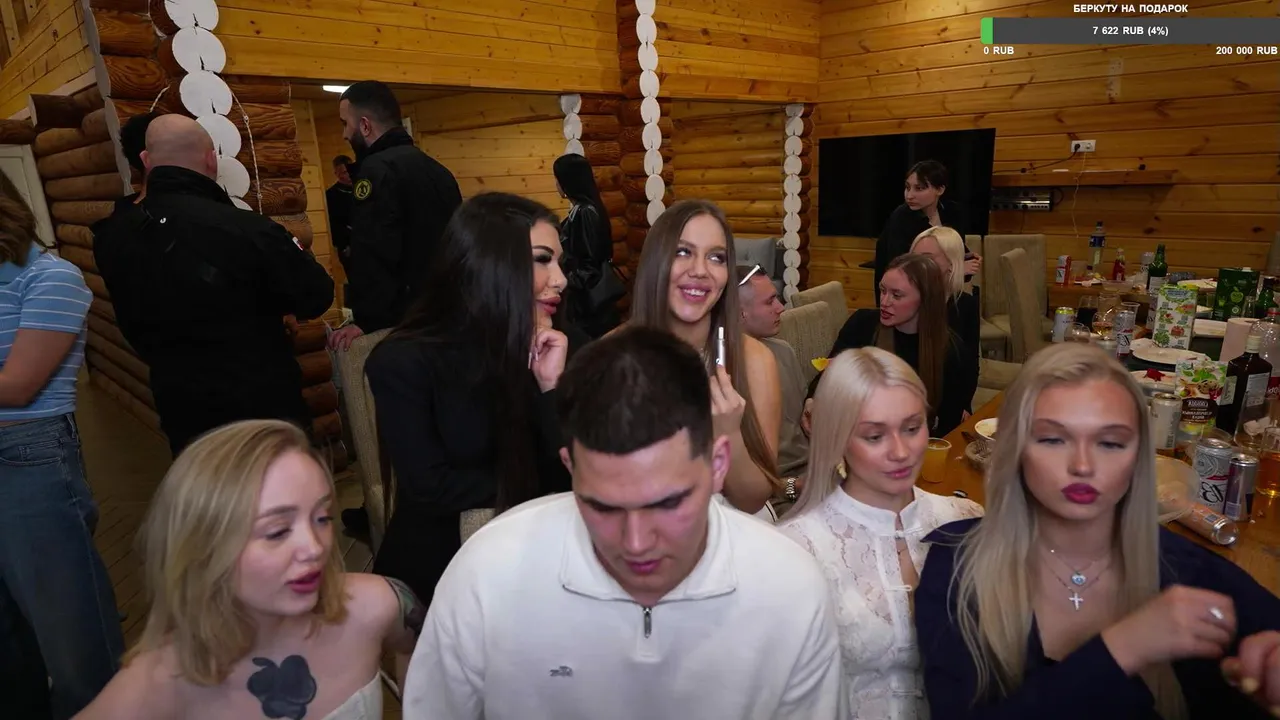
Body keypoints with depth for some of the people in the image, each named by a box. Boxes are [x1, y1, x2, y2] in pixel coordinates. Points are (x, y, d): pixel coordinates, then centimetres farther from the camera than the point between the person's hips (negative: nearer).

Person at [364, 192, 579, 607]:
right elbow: (430, 487, -18)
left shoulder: (544, 350, -3)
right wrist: (529, 484, -10)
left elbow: (570, 473, -7)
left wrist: (550, 387, -20)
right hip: (439, 565, -3)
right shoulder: (403, 362, -15)